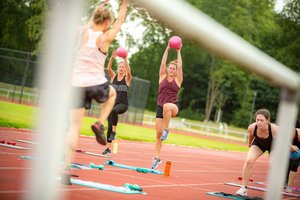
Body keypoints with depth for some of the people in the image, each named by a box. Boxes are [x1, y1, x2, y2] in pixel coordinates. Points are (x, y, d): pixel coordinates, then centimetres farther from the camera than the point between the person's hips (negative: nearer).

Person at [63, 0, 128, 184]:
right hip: (96, 84, -3)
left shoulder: (85, 32, 7)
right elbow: (120, 21, 14)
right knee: (112, 93, 35)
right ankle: (100, 124, 15)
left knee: (74, 127, 2)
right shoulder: (106, 37, -2)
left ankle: (67, 169, -7)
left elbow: (94, 17, 28)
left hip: (78, 84, 3)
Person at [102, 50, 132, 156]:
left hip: (123, 104, -4)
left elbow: (129, 71, -22)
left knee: (114, 110, -38)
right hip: (113, 102, 4)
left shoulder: (127, 79, 0)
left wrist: (125, 60, -34)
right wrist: (112, 58, -27)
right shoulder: (113, 77, 7)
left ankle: (114, 131, -25)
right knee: (109, 125, -2)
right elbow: (108, 68, -11)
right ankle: (108, 148, 4)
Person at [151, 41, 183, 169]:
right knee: (158, 133, -1)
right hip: (160, 107, 3)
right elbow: (163, 64, 2)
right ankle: (157, 157, 7)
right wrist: (167, 50, 1)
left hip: (173, 107, -3)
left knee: (167, 106, -41)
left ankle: (166, 130, -24)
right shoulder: (162, 77, 10)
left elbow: (180, 66, -2)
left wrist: (178, 52, 2)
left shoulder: (178, 80, 5)